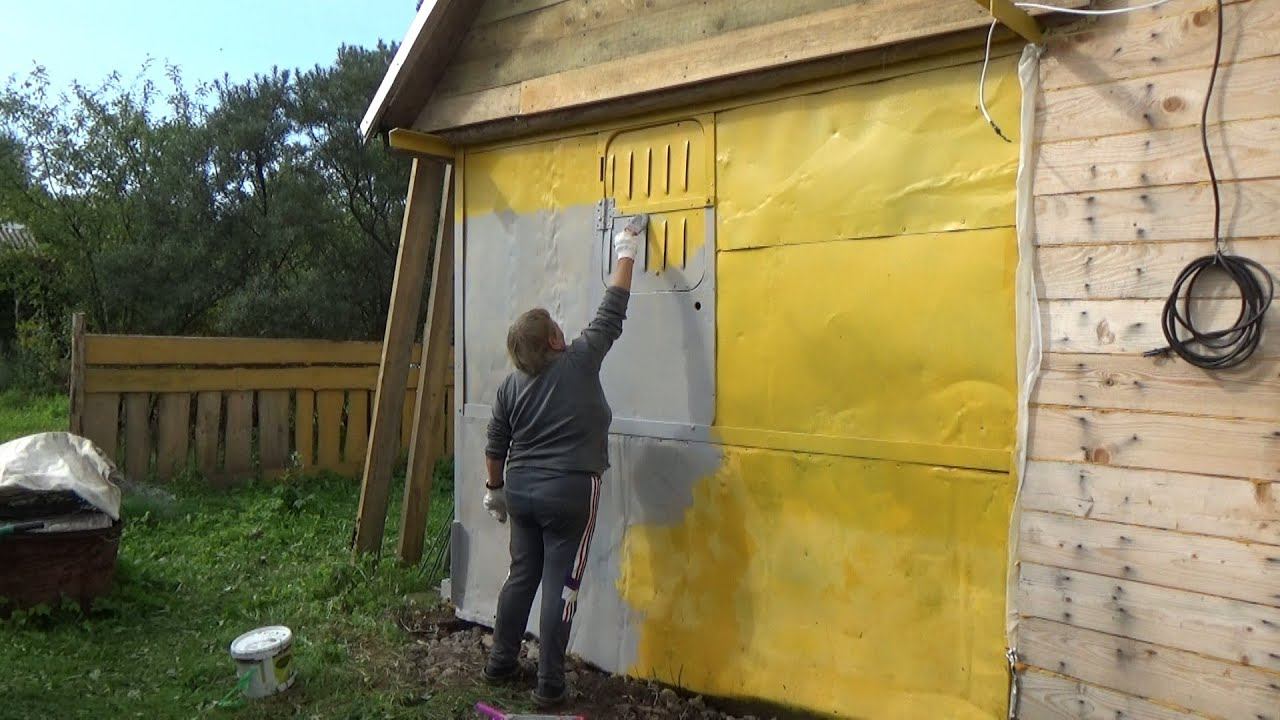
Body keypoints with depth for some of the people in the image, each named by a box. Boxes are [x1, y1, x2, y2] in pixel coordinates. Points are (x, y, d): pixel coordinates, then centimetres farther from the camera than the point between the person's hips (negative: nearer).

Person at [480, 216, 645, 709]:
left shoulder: (511, 385, 4)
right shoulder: (580, 361, -9)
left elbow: (495, 447, 10)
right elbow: (612, 312, -3)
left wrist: (495, 490, 24)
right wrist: (626, 252, 7)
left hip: (522, 491, 5)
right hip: (569, 492, -5)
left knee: (522, 577, 18)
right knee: (561, 586, 1)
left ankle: (500, 664, 29)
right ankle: (549, 687, 8)